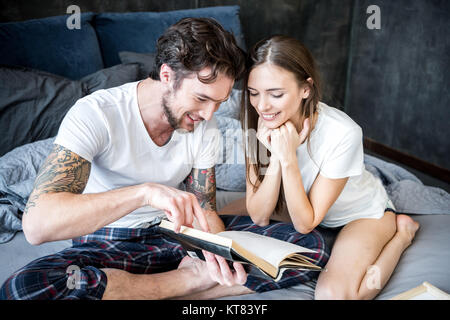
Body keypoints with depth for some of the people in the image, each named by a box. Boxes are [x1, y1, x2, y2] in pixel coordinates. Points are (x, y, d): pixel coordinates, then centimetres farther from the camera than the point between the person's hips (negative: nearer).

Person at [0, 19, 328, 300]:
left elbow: (204, 211, -1)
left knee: (309, 244, -12)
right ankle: (192, 279, -21)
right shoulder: (95, 113, -21)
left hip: (176, 235, 3)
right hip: (108, 246, -2)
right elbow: (37, 223, -31)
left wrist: (217, 255, -24)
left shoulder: (206, 130, -5)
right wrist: (144, 192, -43)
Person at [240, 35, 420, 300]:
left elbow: (306, 223, -26)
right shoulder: (261, 124, -21)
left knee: (334, 293, -29)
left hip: (362, 212, -5)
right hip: (304, 205, 5)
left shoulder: (342, 133, -34)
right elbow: (259, 217, -20)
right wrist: (275, 158, -34)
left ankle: (400, 233, -2)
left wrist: (288, 158, -37)